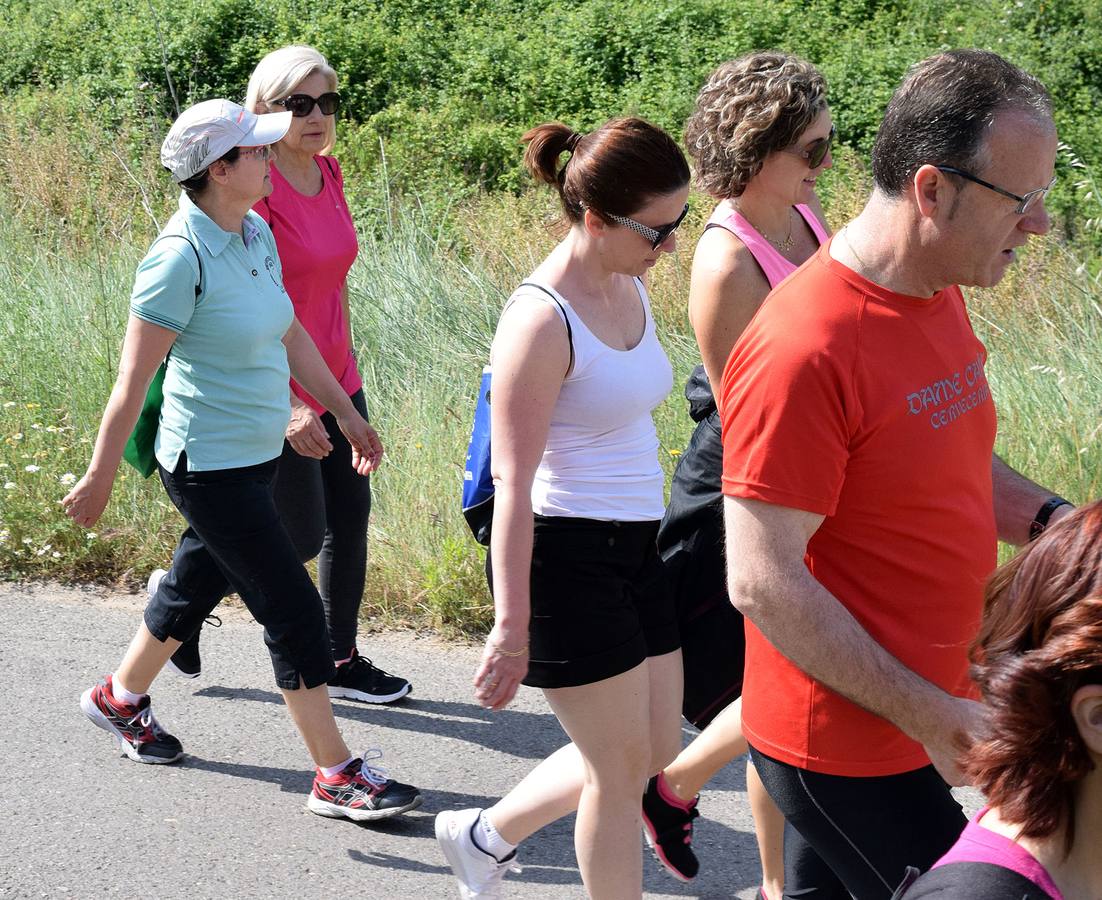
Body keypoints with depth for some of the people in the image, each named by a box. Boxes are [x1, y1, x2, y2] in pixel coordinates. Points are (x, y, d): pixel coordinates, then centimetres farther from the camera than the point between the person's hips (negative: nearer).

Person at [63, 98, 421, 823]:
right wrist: (100, 477, -12)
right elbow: (133, 380, -17)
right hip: (210, 467, -9)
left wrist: (346, 412, 20)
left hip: (257, 457, 9)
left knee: (197, 586, 24)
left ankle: (121, 697, 47)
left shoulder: (257, 233, 3)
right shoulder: (182, 257, -22)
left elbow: (291, 334, 16)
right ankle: (337, 777, 5)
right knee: (295, 613, -5)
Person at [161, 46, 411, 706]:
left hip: (336, 381, 8)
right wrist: (285, 406, -27)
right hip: (279, 392, -8)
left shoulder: (328, 172, 5)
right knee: (303, 536, 0)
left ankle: (342, 662, 25)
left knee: (351, 517, 11)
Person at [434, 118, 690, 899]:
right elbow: (514, 485, -21)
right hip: (566, 555, -9)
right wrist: (511, 625, -22)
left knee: (655, 750, 17)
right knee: (622, 767, 4)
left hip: (636, 546, 9)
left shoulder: (630, 287, 5)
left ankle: (484, 834, 35)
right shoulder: (542, 320, -21)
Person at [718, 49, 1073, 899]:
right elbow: (764, 582, -24)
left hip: (917, 718, 9)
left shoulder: (939, 293, 4)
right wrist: (931, 718, -21)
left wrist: (1052, 520, -1)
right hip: (849, 750, -9)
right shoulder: (805, 350, -25)